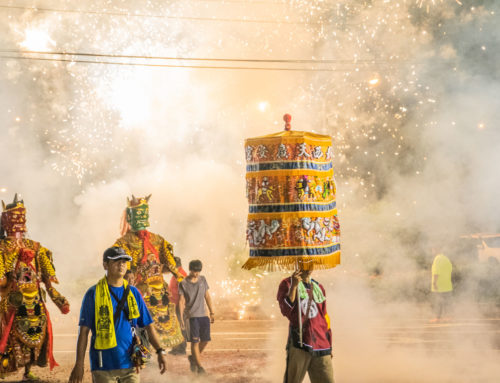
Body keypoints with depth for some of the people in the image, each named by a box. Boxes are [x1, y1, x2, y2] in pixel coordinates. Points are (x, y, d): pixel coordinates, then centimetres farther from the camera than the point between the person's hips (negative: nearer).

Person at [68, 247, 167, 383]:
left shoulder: (133, 293, 9)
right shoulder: (93, 294, -2)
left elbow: (148, 326, 10)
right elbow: (84, 331, -3)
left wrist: (160, 351, -3)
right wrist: (79, 364, -8)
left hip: (129, 363, 3)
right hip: (103, 365, -3)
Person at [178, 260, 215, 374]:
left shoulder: (202, 280, 7)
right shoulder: (183, 284, -5)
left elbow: (207, 297, 13)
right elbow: (181, 301, -8)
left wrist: (212, 312, 12)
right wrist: (181, 317, -15)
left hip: (203, 315, 5)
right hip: (191, 316, -4)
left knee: (205, 340, 4)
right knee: (195, 341, -5)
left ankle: (193, 358, 27)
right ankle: (199, 366, 4)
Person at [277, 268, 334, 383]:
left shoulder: (318, 287, 19)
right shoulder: (287, 284, 5)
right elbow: (286, 311, -11)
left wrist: (329, 346, 19)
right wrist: (293, 286, -19)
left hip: (320, 346, 4)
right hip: (299, 344, -4)